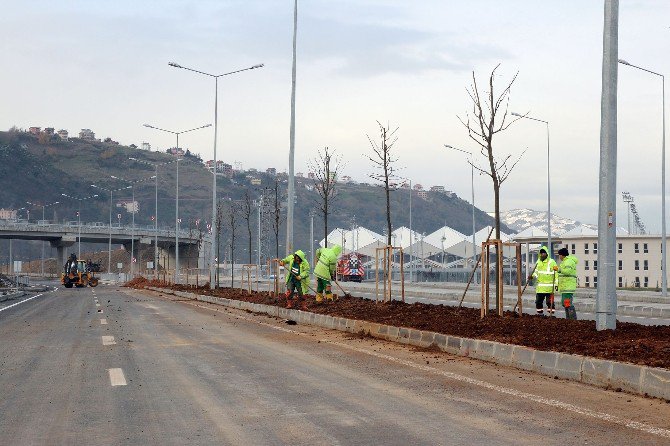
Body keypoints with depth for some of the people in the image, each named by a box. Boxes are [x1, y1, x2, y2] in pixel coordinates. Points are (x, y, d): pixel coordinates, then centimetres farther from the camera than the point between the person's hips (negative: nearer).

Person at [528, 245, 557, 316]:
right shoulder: (538, 262, 12)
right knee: (538, 301, 10)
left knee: (550, 302, -4)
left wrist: (556, 284, -13)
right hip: (540, 287, 6)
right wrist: (532, 276, -2)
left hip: (549, 287, -6)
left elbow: (556, 274, -5)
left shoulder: (552, 262, -5)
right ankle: (540, 314, 20)